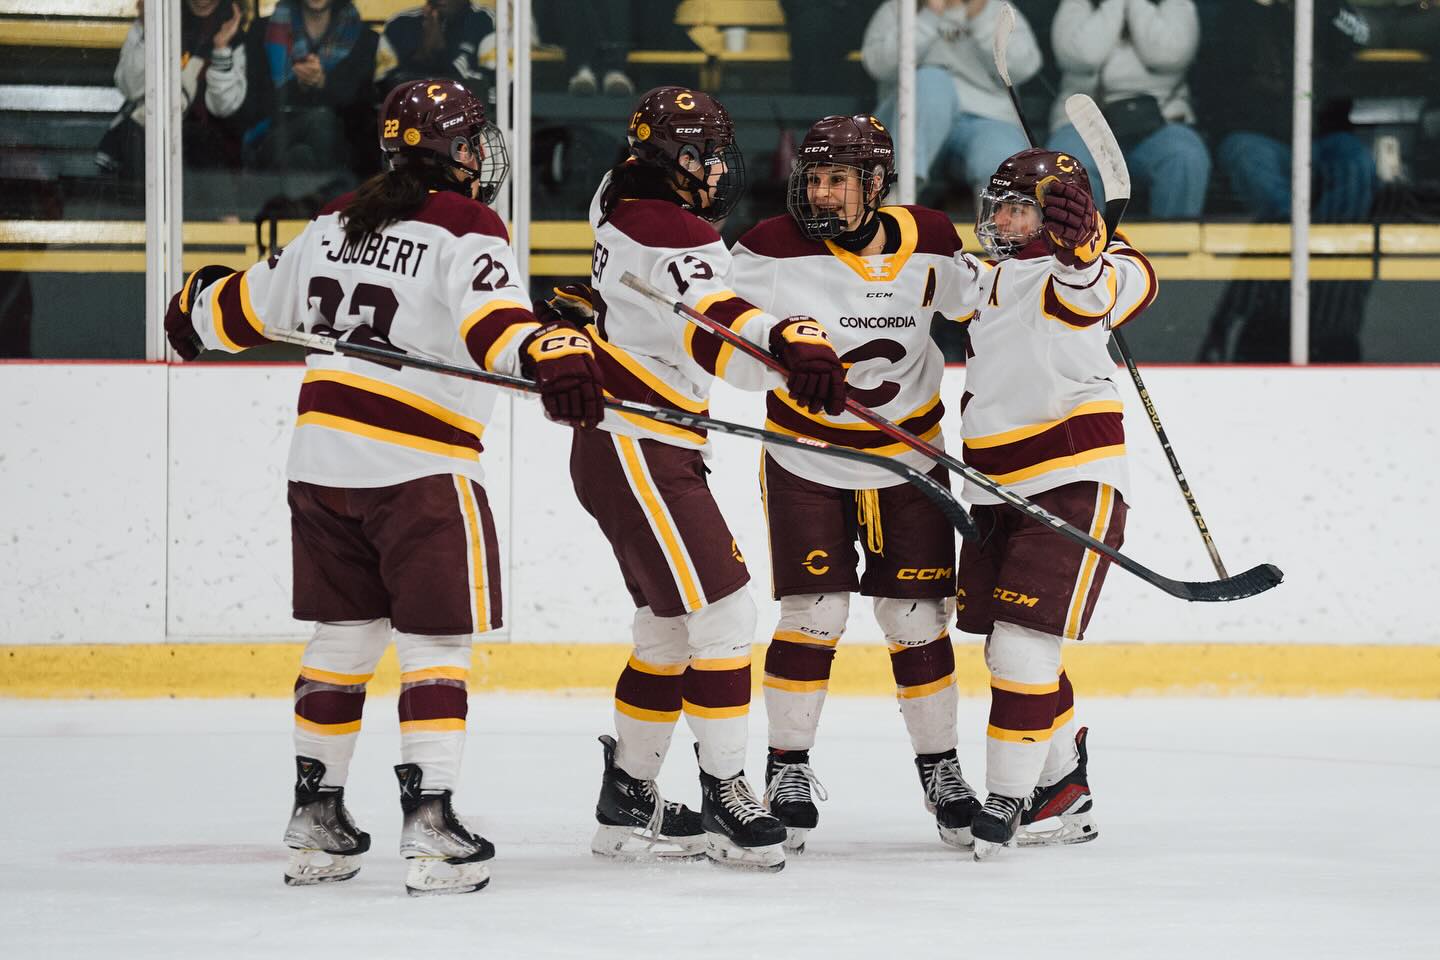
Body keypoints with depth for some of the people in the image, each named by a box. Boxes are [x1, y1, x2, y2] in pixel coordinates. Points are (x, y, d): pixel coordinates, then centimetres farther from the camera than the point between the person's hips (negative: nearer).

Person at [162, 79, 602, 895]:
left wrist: (199, 311, 43)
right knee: (435, 641, -2)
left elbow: (261, 303, 23)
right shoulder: (467, 231, -8)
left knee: (342, 636, 15)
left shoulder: (338, 222, 12)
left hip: (322, 459, 7)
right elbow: (491, 316, -27)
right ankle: (429, 820, -10)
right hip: (417, 468, -7)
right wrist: (547, 355, -44)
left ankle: (316, 818, 19)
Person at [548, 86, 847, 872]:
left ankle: (627, 801, 20)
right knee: (721, 614, -10)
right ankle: (723, 795, -6)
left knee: (670, 626, 15)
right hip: (640, 452, -10)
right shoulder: (672, 238, -20)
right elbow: (720, 330, -38)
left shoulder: (623, 203, 9)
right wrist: (793, 346, -54)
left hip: (619, 451, 10)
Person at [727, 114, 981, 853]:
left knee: (916, 619, 4)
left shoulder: (929, 241, -6)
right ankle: (787, 768, 6)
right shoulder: (779, 248, -15)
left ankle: (940, 766, 18)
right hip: (806, 455, -2)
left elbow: (973, 307, 14)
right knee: (814, 614, -7)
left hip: (907, 456, 2)